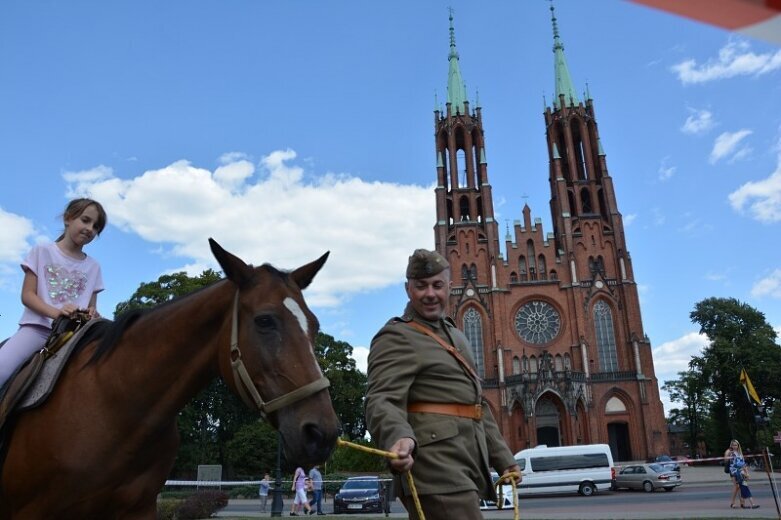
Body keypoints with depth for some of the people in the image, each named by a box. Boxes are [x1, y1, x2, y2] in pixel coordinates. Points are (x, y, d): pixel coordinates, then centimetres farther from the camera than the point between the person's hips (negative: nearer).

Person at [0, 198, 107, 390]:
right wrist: (55, 312, -19)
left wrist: (92, 315, -12)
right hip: (38, 327, -2)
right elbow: (27, 295, 1)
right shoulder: (42, 251, 9)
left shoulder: (93, 266, 17)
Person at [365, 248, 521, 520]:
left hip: (466, 471, 9)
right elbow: (382, 400, -21)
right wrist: (399, 438, -41)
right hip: (436, 471, -9)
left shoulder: (457, 337, 22)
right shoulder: (395, 337, -6)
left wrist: (503, 458, 22)